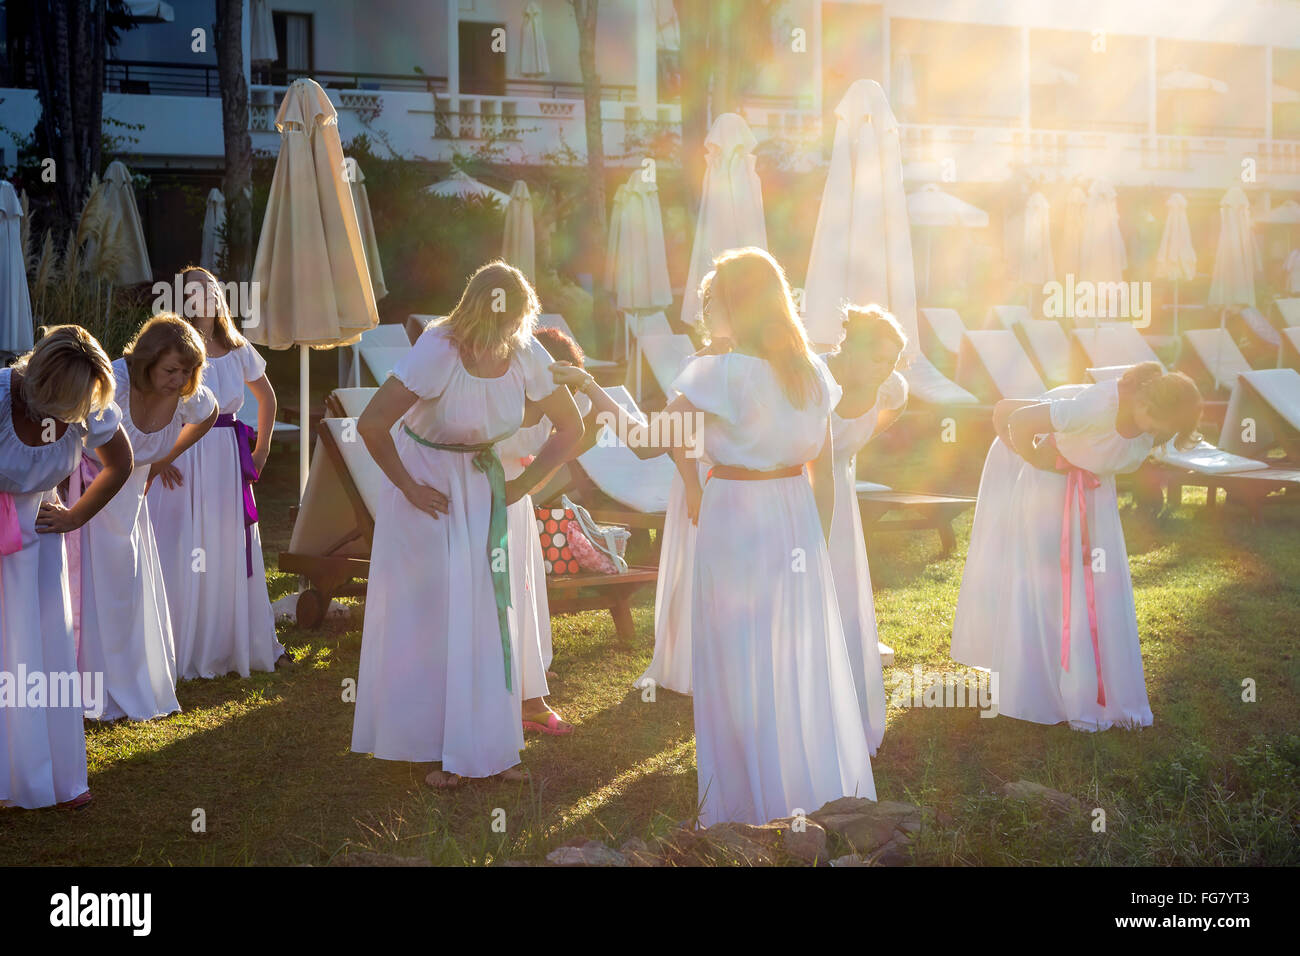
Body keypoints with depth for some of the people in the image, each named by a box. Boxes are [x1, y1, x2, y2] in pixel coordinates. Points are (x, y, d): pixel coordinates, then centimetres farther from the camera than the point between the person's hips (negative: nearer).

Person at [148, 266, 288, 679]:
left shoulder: (238, 350, 6)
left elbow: (267, 397, 20)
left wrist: (261, 450, 14)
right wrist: (156, 457, -11)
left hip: (228, 460, 4)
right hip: (182, 462, -4)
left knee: (235, 553, 10)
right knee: (182, 557, 0)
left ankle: (251, 646, 22)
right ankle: (182, 654, 11)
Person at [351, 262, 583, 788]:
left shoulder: (527, 355, -14)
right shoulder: (437, 353, -26)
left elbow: (570, 429, -1)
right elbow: (371, 425, -25)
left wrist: (521, 486, -4)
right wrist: (408, 487, -14)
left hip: (481, 484, 4)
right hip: (426, 480, -4)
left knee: (487, 611, 2)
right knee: (428, 611, 0)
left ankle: (488, 747, 11)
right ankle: (435, 747, 12)